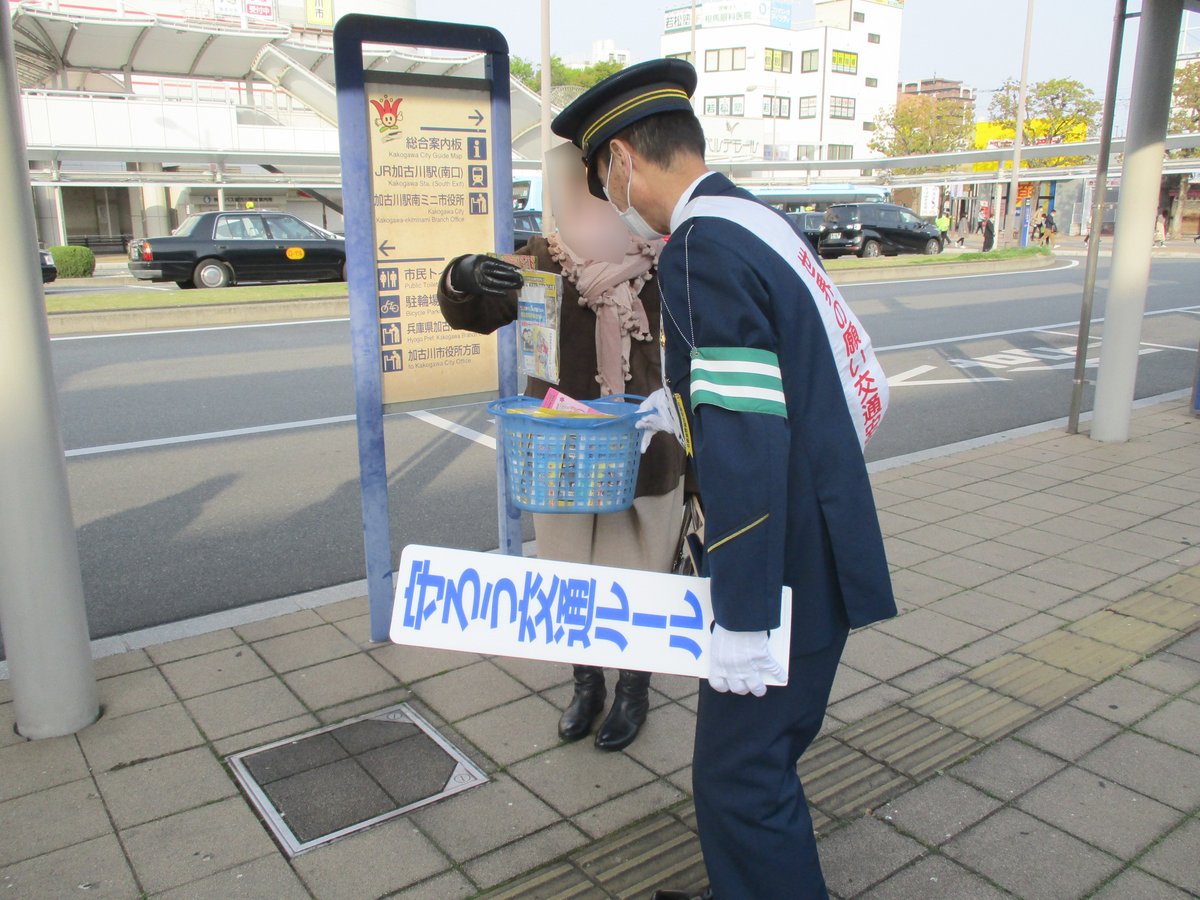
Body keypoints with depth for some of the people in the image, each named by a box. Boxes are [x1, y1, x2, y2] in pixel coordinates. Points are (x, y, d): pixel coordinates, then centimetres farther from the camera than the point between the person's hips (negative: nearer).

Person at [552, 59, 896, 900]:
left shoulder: (704, 248, -20)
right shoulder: (757, 223, 10)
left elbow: (749, 443, -26)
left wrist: (743, 619, -23)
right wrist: (694, 400, 19)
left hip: (788, 571, -10)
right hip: (817, 546, 10)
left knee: (742, 777, 4)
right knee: (756, 757, 23)